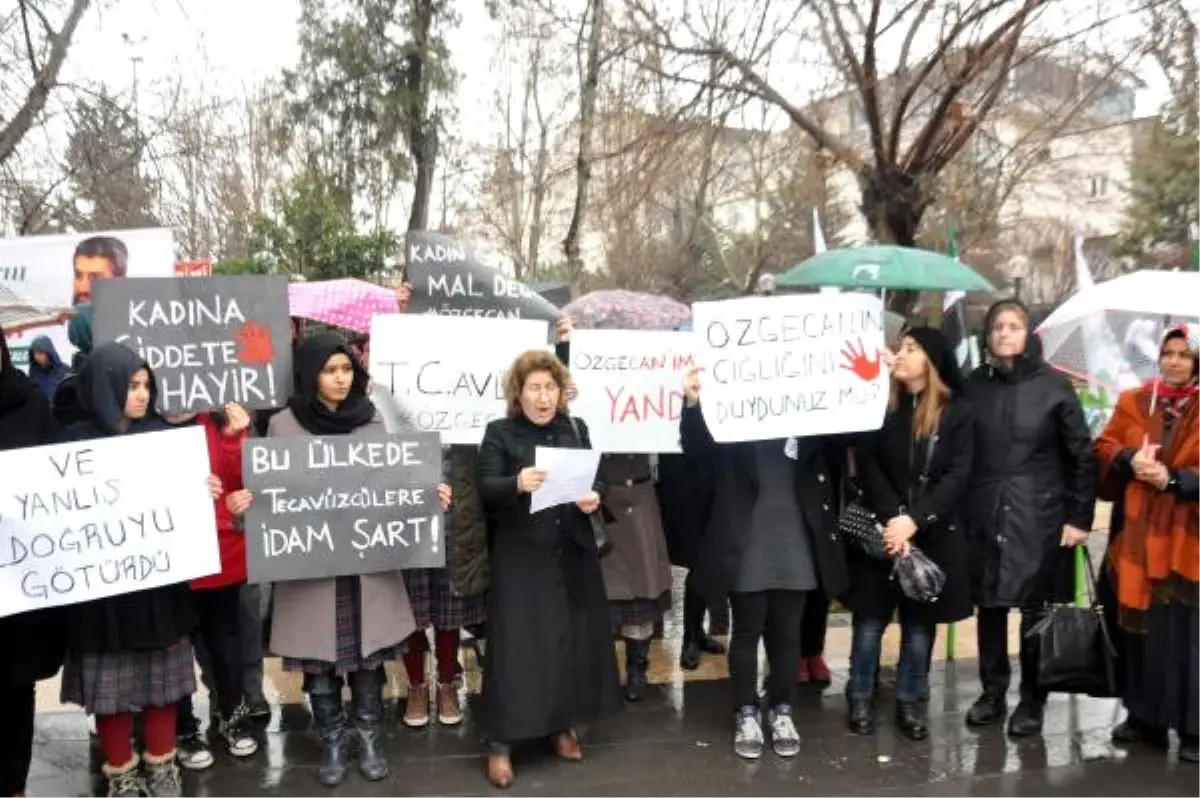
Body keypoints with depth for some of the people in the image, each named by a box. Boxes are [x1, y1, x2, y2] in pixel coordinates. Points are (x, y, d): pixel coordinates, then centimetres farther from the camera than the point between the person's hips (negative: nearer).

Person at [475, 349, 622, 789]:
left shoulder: (576, 429, 9)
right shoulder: (499, 433, -3)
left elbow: (596, 480, 10)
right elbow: (485, 488, -12)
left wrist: (594, 498, -13)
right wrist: (517, 483, -32)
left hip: (572, 554, 4)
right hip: (519, 558, -4)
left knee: (573, 639, 11)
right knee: (515, 643, -3)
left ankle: (563, 725, 29)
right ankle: (500, 741, 8)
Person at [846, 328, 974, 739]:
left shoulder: (957, 412, 0)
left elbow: (958, 476, -7)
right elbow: (869, 469, -3)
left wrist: (914, 520, -17)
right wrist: (892, 520, -16)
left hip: (933, 536, 0)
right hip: (881, 532, 0)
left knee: (920, 625, 9)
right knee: (870, 621, 5)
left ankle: (909, 702, 22)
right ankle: (861, 699, 18)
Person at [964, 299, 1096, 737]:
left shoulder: (1054, 385, -2)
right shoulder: (973, 385, 4)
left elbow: (1082, 455, -1)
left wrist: (1079, 517, -4)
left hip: (1039, 515, -2)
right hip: (984, 515, 2)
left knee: (1035, 611, 4)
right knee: (989, 607, 9)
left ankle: (1032, 701, 19)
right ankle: (992, 694, 24)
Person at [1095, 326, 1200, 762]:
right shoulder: (1132, 402, 10)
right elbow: (1104, 447, 6)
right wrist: (1130, 460, -14)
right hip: (1137, 536, 3)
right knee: (1140, 629, 9)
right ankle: (1142, 716, 22)